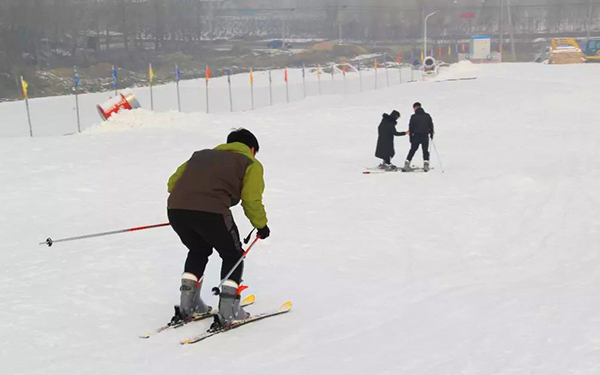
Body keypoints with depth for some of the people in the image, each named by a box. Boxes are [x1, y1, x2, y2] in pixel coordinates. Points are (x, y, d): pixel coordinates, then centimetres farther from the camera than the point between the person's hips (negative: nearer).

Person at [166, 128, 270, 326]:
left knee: (198, 251, 31)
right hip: (211, 211, -5)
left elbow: (173, 182, 26)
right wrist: (261, 226, 19)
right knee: (233, 256, 18)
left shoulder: (201, 155, 34)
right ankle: (228, 311, 10)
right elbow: (251, 200, 5)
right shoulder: (251, 164, 19)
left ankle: (187, 304, 27)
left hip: (175, 208, 5)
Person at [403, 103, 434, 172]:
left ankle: (406, 165, 2)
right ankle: (426, 166, 2)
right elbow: (431, 126, 8)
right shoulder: (427, 116, 3)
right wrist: (431, 134, 20)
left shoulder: (413, 117, -5)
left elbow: (411, 128, -2)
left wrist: (411, 137, 5)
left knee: (412, 150, 7)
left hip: (416, 136, -1)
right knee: (425, 151, 11)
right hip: (425, 136, 1)